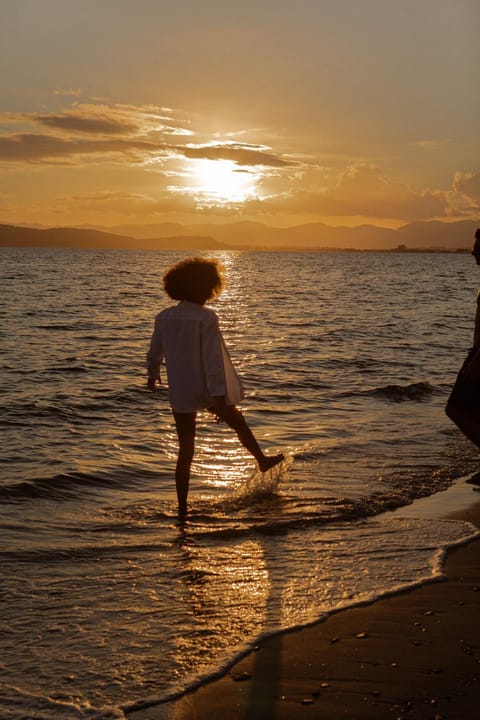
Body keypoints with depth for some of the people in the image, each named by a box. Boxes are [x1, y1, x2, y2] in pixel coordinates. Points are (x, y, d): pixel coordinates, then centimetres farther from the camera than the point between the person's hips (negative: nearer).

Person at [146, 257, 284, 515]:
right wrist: (220, 398, -23)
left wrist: (153, 374, 32)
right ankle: (262, 460, 49)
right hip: (206, 391, -3)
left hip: (179, 394, 3)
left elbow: (154, 352, 11)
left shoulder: (164, 317, -3)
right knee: (237, 422, 26)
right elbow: (213, 360, -23)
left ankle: (182, 507, 14)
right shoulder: (206, 318, -19)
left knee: (185, 450, 13)